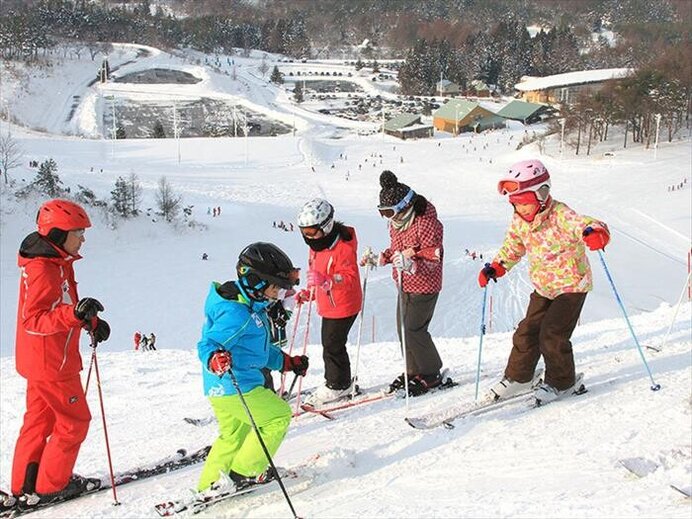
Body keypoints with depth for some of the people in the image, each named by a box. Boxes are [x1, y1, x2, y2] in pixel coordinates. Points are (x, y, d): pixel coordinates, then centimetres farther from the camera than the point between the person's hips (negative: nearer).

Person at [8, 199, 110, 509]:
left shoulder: (57, 263, 9)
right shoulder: (42, 270, -23)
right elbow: (32, 321, -28)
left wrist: (91, 322, 4)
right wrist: (75, 314, -41)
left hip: (43, 360, 10)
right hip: (52, 363, -10)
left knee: (40, 419, 16)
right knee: (74, 421, 2)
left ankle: (25, 485, 26)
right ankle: (50, 486, 14)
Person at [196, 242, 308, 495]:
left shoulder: (252, 308, 12)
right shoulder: (236, 313, -22)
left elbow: (262, 349, 24)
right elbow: (207, 345, -28)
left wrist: (288, 363, 26)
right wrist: (215, 359, -49)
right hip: (236, 388, -11)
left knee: (233, 435, 24)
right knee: (278, 416, 2)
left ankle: (209, 487, 31)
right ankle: (243, 473, 8)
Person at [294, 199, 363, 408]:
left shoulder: (343, 248, -23)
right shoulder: (316, 246, 5)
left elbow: (350, 279, -28)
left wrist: (325, 280, -41)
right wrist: (308, 292, 7)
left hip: (342, 306, -9)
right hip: (327, 306, 10)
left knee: (332, 345, -2)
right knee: (330, 344, 17)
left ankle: (337, 386, 14)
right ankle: (339, 383, 31)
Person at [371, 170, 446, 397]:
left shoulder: (426, 223, -23)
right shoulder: (396, 221, 4)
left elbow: (434, 258, -23)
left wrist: (411, 264, -40)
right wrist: (382, 257, -1)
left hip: (424, 286, -9)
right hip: (406, 284, 9)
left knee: (413, 330, -7)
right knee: (403, 329, 12)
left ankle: (431, 374, 11)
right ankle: (414, 371, 29)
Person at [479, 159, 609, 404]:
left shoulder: (561, 216, -25)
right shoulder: (519, 222, -4)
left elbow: (587, 225, -38)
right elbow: (512, 248, 12)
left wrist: (595, 233, -62)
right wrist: (495, 268, -2)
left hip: (572, 285, -6)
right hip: (543, 287, 7)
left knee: (552, 334, -10)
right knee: (527, 331, 6)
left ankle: (561, 382, 11)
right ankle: (517, 377, 22)